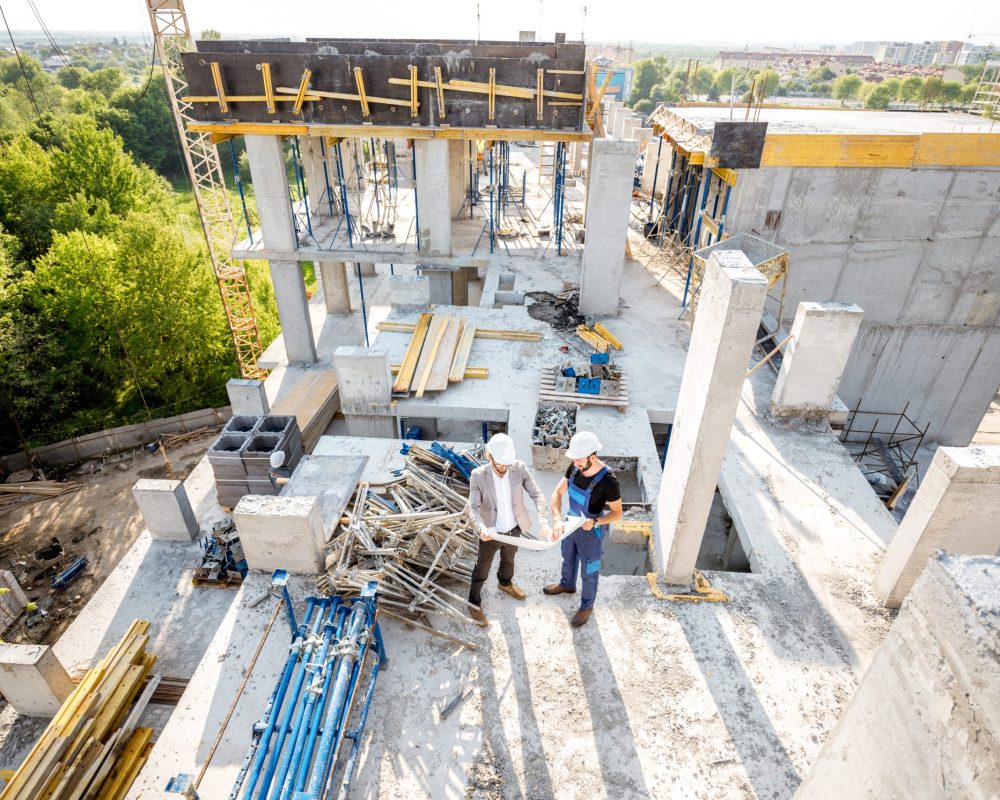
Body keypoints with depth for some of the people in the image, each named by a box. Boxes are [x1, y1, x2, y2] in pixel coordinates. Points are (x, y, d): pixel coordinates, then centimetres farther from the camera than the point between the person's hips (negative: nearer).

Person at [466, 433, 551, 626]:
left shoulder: (520, 468, -19)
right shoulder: (478, 475, -25)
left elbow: (537, 494, -18)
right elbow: (473, 507, -24)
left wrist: (544, 522, -32)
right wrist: (481, 528, -44)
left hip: (514, 530, 4)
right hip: (491, 534, -3)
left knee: (508, 560, 32)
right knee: (482, 569, 17)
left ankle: (506, 583, 63)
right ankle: (474, 602, 42)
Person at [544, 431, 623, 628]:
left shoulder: (608, 481, -34)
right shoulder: (575, 467, -17)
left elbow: (617, 513, -21)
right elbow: (557, 493, -10)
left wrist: (595, 522, -37)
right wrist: (557, 520, -25)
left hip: (591, 532, -6)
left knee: (588, 572, 18)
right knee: (568, 558, 31)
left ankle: (587, 606, 43)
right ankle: (567, 585, 61)